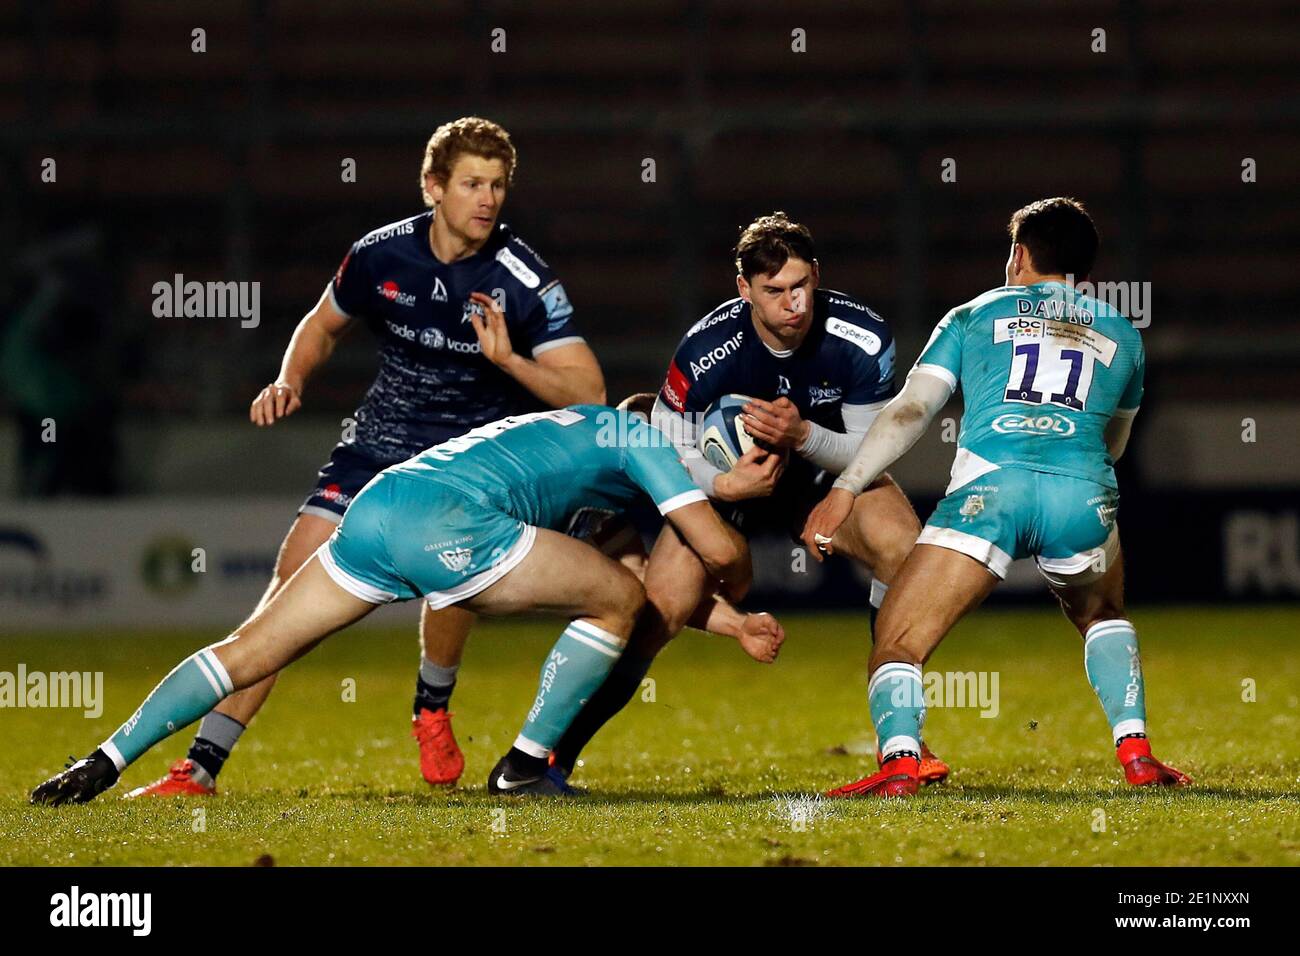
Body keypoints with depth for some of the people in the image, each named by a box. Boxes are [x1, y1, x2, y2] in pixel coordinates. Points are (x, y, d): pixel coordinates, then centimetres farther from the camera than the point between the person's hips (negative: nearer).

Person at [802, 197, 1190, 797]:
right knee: (1103, 616, 33)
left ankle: (899, 760, -25)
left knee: (898, 644, 1)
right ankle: (1135, 753, 17)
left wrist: (845, 490, 11)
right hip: (1084, 490, 3)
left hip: (988, 483, -3)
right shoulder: (1122, 336, 31)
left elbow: (909, 410, 13)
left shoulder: (973, 317, 25)